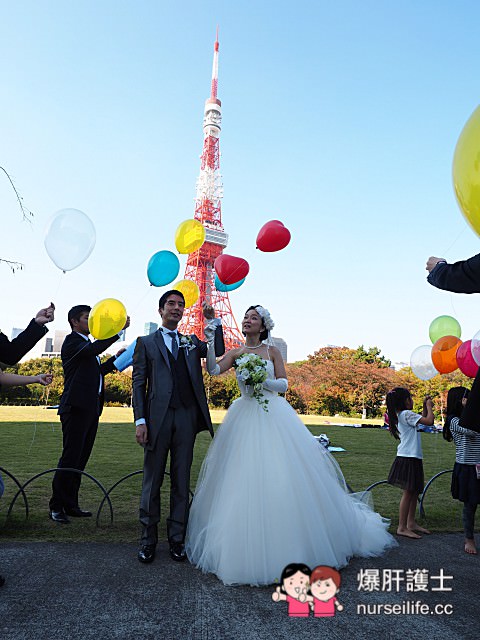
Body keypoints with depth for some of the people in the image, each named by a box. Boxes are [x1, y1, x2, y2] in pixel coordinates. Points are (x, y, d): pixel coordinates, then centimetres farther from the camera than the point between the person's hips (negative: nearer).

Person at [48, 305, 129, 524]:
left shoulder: (87, 344, 22)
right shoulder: (72, 341, -6)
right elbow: (94, 349, -26)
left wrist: (115, 359, 17)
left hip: (90, 408, 9)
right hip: (76, 407, -9)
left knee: (81, 458, 10)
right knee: (70, 457, -6)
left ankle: (70, 504, 18)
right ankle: (56, 506, 4)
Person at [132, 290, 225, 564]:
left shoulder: (192, 341, 16)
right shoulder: (146, 343, 8)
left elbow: (219, 352, 2)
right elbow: (138, 383, 2)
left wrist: (214, 320, -2)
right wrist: (140, 420, -7)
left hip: (187, 417, 2)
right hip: (158, 418, -2)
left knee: (182, 481, 9)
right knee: (152, 480, 6)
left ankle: (177, 539, 21)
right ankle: (149, 539, 20)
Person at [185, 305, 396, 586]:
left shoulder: (273, 352, 5)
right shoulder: (236, 354, 9)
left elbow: (283, 384, 0)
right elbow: (213, 370, -5)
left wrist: (261, 380, -15)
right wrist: (210, 342, -15)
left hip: (273, 417, -2)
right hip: (245, 419, 2)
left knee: (281, 478, -4)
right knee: (243, 478, 0)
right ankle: (248, 547, 13)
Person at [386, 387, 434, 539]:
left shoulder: (400, 415, 15)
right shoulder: (407, 414, -15)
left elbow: (421, 420, 27)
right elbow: (429, 421, -20)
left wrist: (425, 407, 18)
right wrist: (429, 407, -4)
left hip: (412, 458, 10)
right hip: (409, 458, -10)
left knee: (415, 491, 16)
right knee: (408, 492, -5)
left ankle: (411, 523, 25)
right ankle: (402, 527, 0)